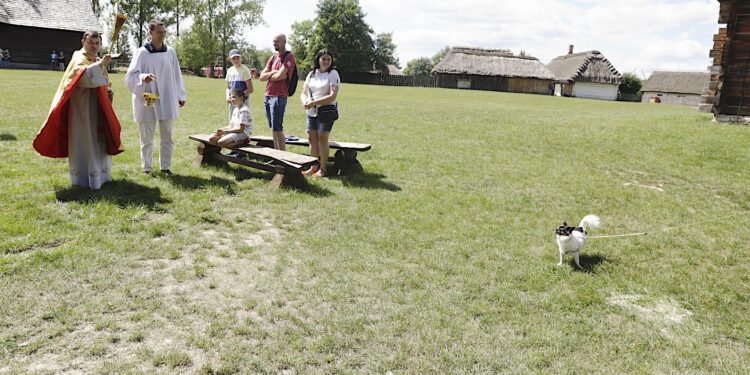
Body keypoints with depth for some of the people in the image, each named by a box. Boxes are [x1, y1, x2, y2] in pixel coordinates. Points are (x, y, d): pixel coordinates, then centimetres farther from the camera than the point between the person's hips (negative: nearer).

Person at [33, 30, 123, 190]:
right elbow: (82, 74, -33)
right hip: (83, 109, -9)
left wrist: (109, 92, 6)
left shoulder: (97, 61, 14)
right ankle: (84, 177, 0)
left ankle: (99, 173, 25)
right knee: (84, 142, -5)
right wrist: (101, 64, -40)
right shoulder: (79, 58, -10)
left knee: (99, 141, 14)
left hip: (97, 109, 9)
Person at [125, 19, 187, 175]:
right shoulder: (142, 52, -6)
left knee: (167, 136, 6)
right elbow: (131, 76, -9)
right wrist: (142, 77, -30)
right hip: (147, 101, -3)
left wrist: (181, 95, 12)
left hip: (167, 101, 3)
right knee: (147, 137, 5)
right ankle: (146, 168, 16)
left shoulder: (170, 52, 4)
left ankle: (166, 167, 17)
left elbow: (176, 75, 12)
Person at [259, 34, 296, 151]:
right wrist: (273, 73, -6)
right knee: (273, 128, 11)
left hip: (279, 97, -8)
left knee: (277, 129, -9)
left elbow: (279, 76, -16)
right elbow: (262, 77, 11)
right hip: (267, 96, 8)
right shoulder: (272, 58, 17)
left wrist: (268, 75, 3)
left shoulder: (289, 57, -6)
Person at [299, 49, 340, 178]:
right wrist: (305, 102, -14)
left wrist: (313, 103, -18)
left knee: (322, 138, -5)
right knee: (312, 138, 6)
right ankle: (314, 167, 14)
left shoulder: (333, 74, -5)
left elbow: (332, 96, -15)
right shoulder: (311, 74, 12)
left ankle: (322, 169, 2)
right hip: (311, 112, 6)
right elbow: (303, 93, 10)